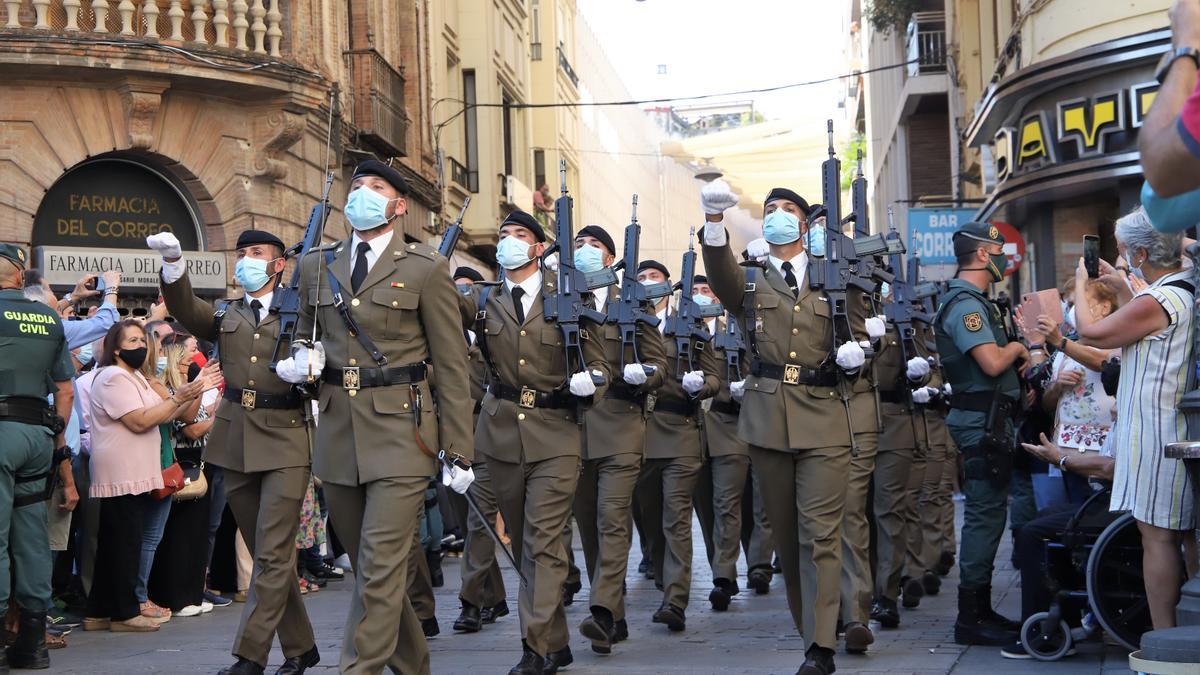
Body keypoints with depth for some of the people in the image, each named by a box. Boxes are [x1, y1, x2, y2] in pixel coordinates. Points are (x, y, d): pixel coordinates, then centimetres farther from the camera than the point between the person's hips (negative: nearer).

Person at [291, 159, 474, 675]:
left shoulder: (425, 269, -1)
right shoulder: (317, 265, 12)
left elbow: (451, 367, -2)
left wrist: (459, 452, -6)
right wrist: (302, 363, 0)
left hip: (399, 435, -5)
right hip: (337, 434, 5)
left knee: (380, 570, -11)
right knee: (371, 568, 13)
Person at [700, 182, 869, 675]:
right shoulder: (749, 279, 10)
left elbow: (858, 334, 16)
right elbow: (720, 274, -14)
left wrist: (854, 354, -9)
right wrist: (714, 219, -32)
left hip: (823, 417, -1)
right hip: (767, 417, 1)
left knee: (820, 532, -8)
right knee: (785, 531, 8)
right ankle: (808, 625, 22)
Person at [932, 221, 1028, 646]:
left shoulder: (973, 301, 18)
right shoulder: (965, 304, -15)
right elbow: (992, 362, -26)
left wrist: (1015, 355, 6)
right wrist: (1017, 348, -6)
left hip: (989, 420, 11)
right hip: (982, 420, -11)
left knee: (987, 515, 13)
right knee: (985, 515, -9)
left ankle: (981, 609, 19)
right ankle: (970, 619, -6)